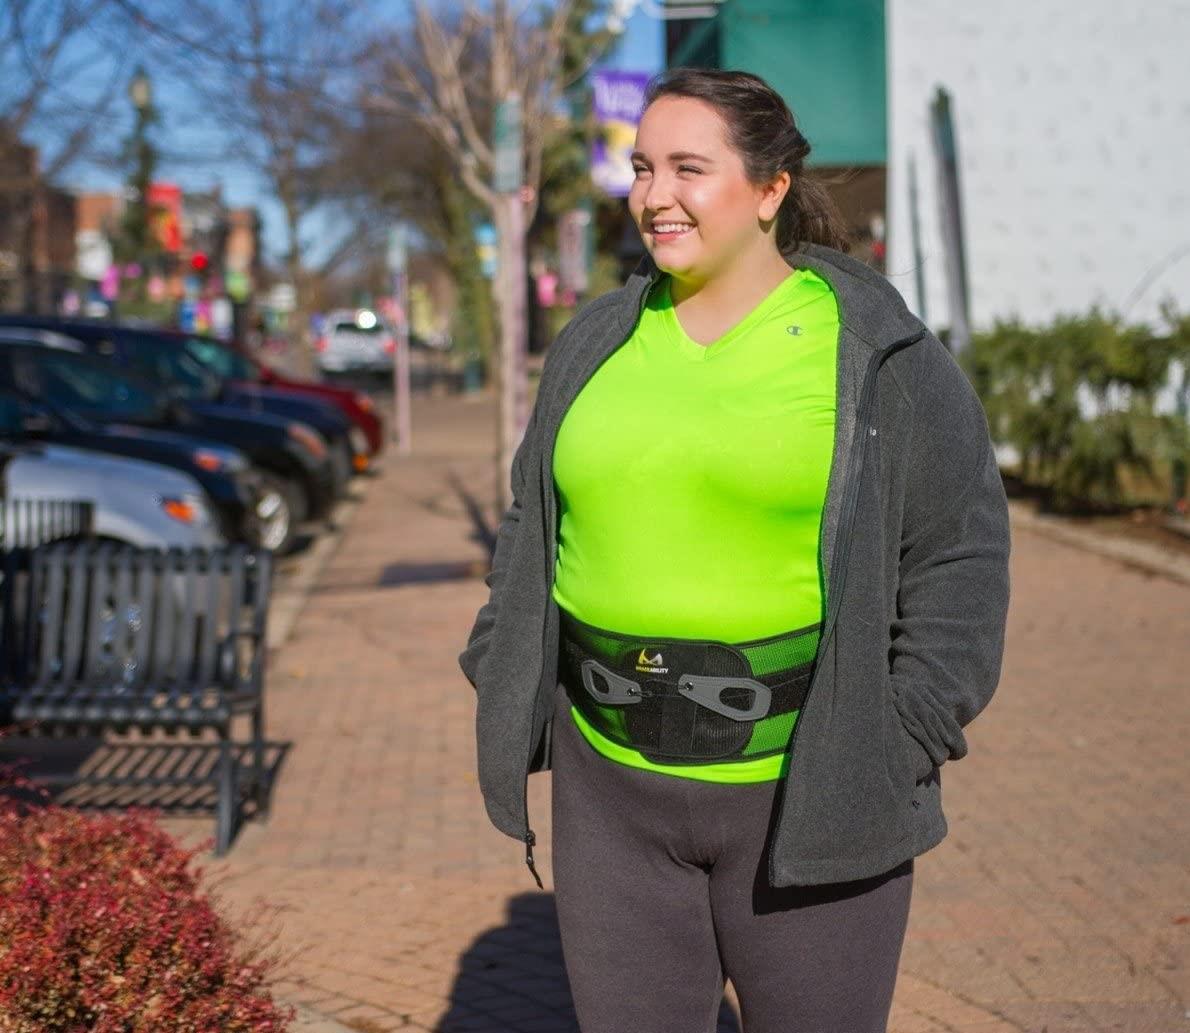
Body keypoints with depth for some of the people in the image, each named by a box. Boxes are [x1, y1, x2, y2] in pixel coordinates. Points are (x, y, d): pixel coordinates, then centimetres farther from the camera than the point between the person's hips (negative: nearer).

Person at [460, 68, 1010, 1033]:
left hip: (804, 785, -4)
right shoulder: (598, 344, 5)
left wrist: (888, 759, -13)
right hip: (616, 781, 4)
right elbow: (536, 532, 14)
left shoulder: (880, 355, -8)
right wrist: (507, 700, 6)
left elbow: (956, 564, -8)